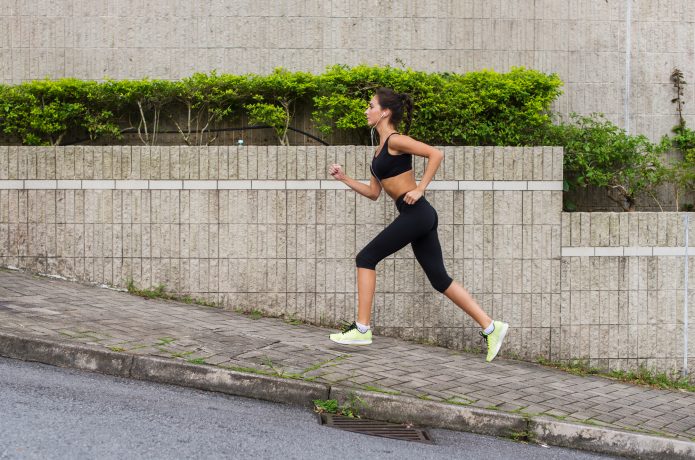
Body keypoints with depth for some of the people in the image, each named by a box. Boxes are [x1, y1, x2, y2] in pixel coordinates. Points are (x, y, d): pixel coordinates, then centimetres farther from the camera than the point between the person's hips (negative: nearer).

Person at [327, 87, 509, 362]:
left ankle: (362, 329, 0)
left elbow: (436, 154, -16)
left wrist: (419, 189, -17)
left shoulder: (395, 140, -7)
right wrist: (344, 178, 17)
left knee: (366, 258, -3)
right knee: (440, 279, 7)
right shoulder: (380, 150, 20)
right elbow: (373, 192, 23)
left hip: (416, 213, -9)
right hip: (417, 216, 9)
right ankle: (490, 327, 6)